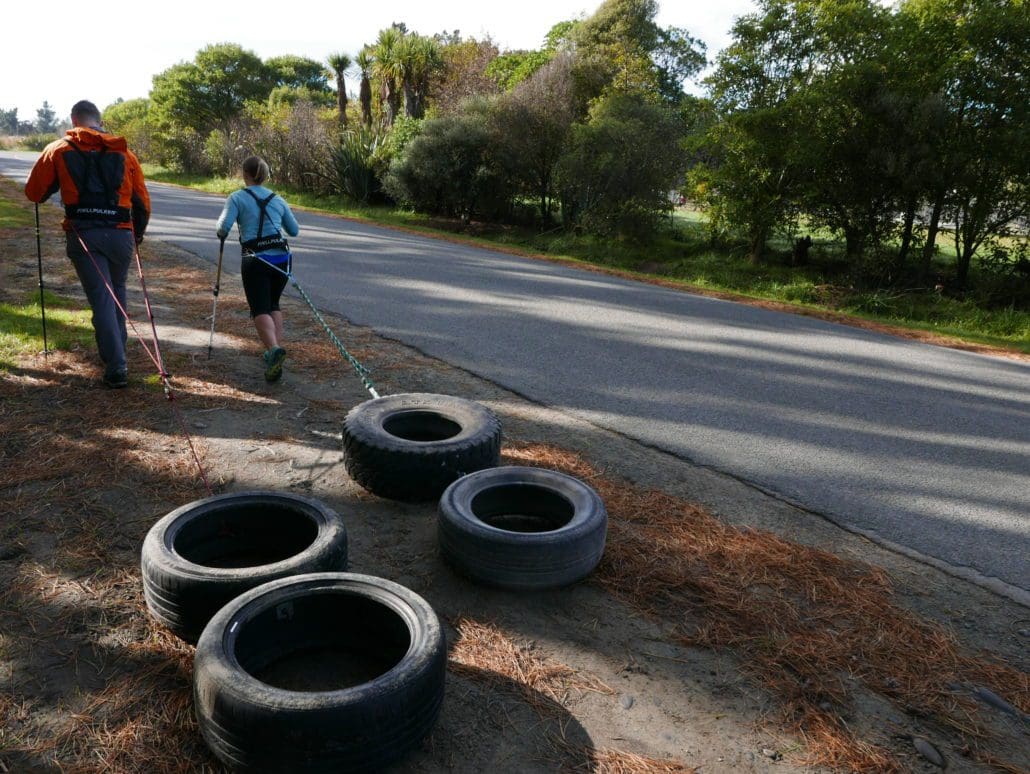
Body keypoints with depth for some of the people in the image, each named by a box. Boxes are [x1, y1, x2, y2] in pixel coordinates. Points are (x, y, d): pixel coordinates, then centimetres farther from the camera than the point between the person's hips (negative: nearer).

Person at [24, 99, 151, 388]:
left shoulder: (59, 150, 7)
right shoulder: (124, 152, 11)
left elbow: (34, 193, 9)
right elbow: (143, 202, 13)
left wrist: (59, 187, 32)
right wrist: (138, 234, 29)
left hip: (83, 235, -2)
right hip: (120, 234, 2)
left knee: (101, 298, 0)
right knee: (118, 292, 22)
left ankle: (116, 367, -6)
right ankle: (117, 350, 32)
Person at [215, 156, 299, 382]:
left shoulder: (237, 198, 2)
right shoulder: (278, 199, 13)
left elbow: (223, 227, -9)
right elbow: (294, 230, 19)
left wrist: (220, 234, 14)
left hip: (255, 260, -4)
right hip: (282, 258, 4)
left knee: (260, 310, -4)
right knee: (273, 305, 21)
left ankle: (274, 349, -31)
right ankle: (275, 351, 14)